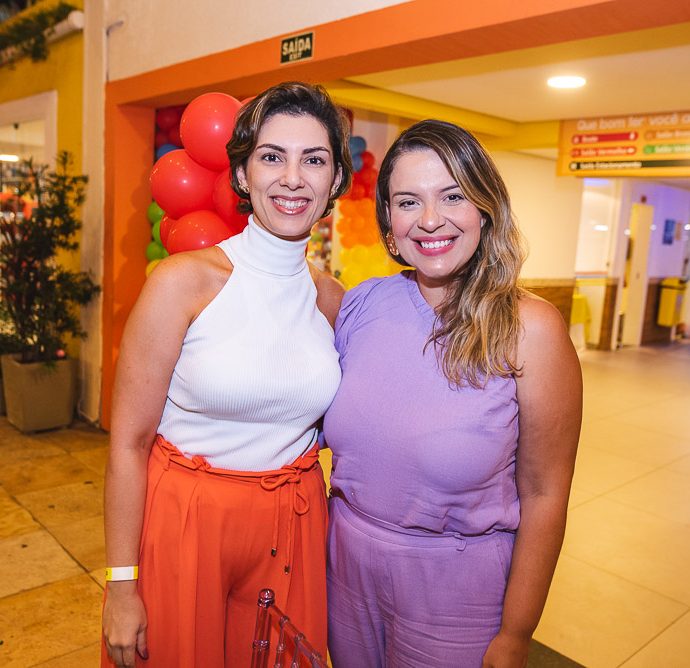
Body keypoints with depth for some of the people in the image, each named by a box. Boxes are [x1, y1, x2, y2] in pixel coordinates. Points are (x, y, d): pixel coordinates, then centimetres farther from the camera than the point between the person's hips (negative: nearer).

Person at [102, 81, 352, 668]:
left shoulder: (331, 299, -1)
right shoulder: (184, 281, -15)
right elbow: (129, 442, -12)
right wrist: (121, 584, -10)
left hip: (291, 531, 4)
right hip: (183, 525, -3)